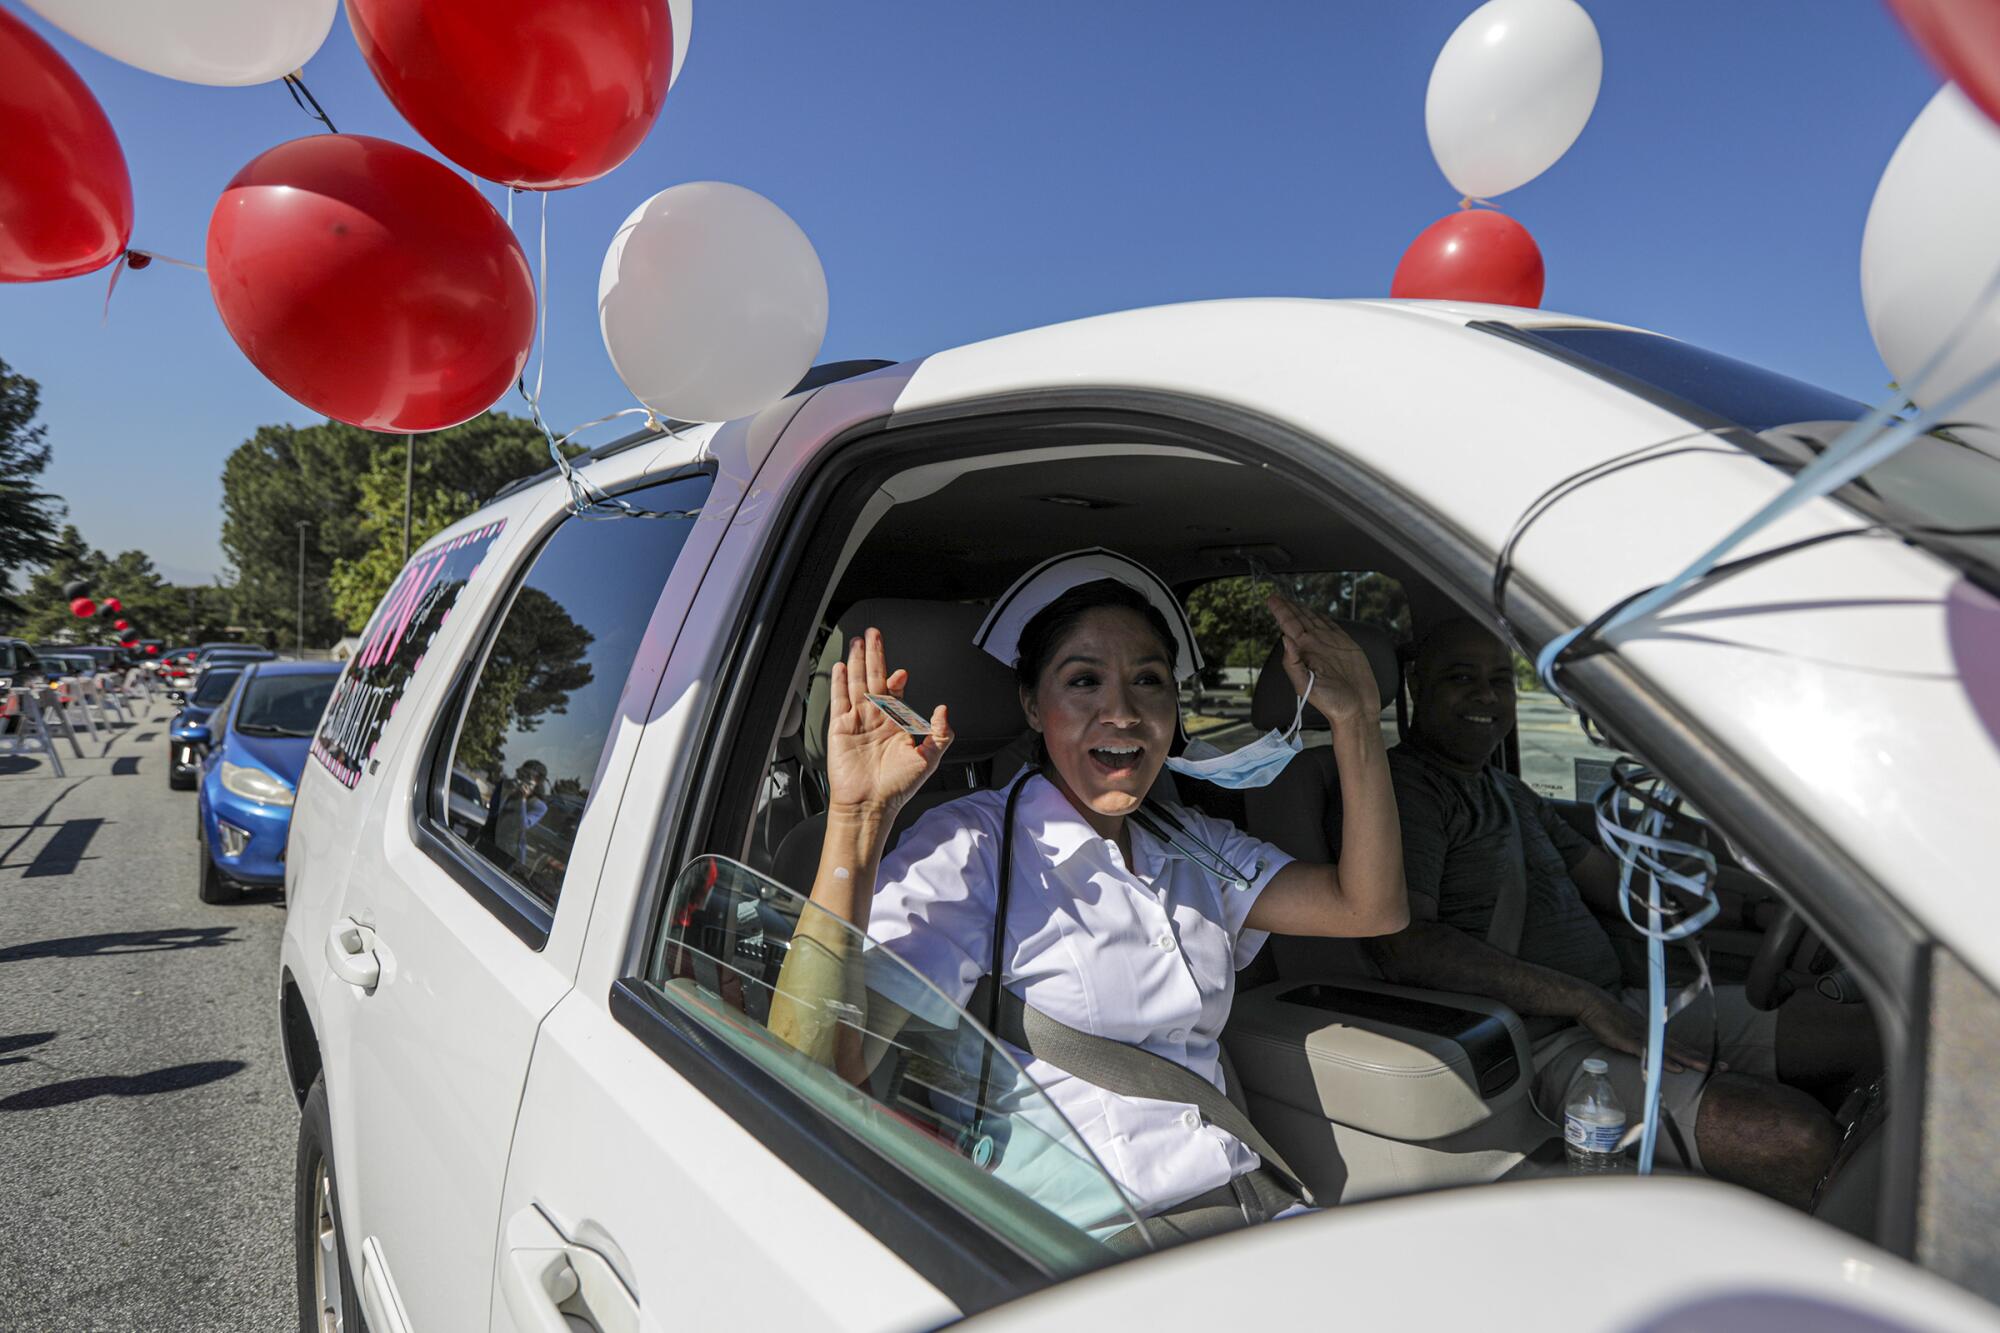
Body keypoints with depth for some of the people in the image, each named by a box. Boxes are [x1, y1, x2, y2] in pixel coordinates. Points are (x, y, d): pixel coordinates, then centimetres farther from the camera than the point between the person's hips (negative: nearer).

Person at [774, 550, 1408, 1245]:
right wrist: (857, 817, -29)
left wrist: (1355, 718, -3)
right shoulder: (970, 848, -9)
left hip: (1254, 1204, 6)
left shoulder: (1191, 845, 12)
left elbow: (1369, 909, 5)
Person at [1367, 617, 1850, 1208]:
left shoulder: (1512, 794, 20)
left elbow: (1623, 888, 25)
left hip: (1616, 1010, 10)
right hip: (1544, 1048, -10)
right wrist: (1588, 1003, -21)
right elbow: (1404, 947, -24)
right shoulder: (1403, 787, -12)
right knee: (1798, 1141, -23)